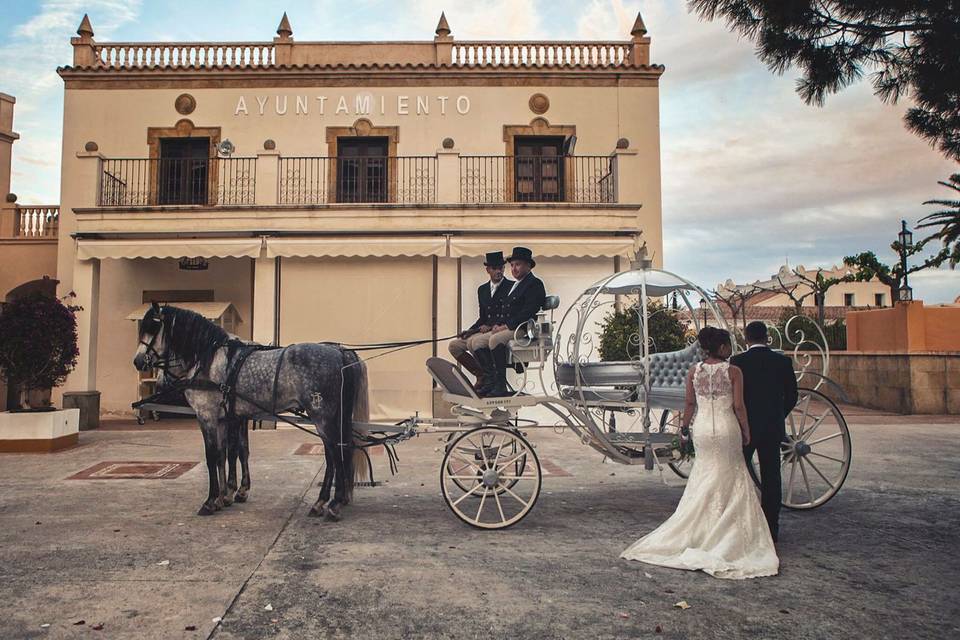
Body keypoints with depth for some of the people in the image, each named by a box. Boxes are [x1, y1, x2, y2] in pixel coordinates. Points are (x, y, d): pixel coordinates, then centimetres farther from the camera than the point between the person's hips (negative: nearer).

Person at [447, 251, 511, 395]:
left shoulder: (512, 287, -2)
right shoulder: (482, 289, 18)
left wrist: (491, 326, -20)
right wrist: (469, 330, 2)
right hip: (486, 331, 7)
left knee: (474, 342, -33)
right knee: (454, 345, -5)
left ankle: (491, 378, -16)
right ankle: (481, 376, 2)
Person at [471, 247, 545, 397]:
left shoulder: (535, 284, -6)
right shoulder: (514, 285, 24)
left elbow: (528, 312, -17)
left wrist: (507, 326, -17)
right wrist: (499, 325, 4)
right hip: (509, 328, 10)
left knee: (495, 339, -33)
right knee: (477, 342, -3)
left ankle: (501, 386, -28)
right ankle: (492, 380, -7)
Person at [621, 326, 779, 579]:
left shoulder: (694, 371, 0)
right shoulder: (733, 371, -9)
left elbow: (690, 403, 4)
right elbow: (739, 406, -8)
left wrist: (685, 426, 17)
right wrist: (746, 431, 3)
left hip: (702, 428, 3)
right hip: (727, 428, -3)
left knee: (705, 478, 15)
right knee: (730, 478, 11)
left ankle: (701, 530, 17)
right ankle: (727, 533, 15)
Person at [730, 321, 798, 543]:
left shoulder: (738, 361, -9)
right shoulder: (783, 361, 0)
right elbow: (792, 396, 5)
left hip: (745, 426, -2)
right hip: (773, 428, 3)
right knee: (771, 477, 9)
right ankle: (771, 528, 13)